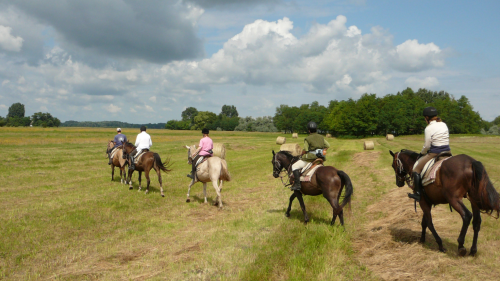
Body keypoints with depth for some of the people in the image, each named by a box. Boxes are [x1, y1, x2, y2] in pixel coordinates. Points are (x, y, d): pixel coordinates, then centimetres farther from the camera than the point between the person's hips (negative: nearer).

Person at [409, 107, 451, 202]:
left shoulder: (429, 128, -12)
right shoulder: (444, 125, 9)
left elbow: (427, 145, -10)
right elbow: (446, 140, 14)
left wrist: (422, 153, 8)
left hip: (434, 153, -7)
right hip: (447, 151, 7)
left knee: (416, 169, 4)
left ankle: (417, 193, -1)